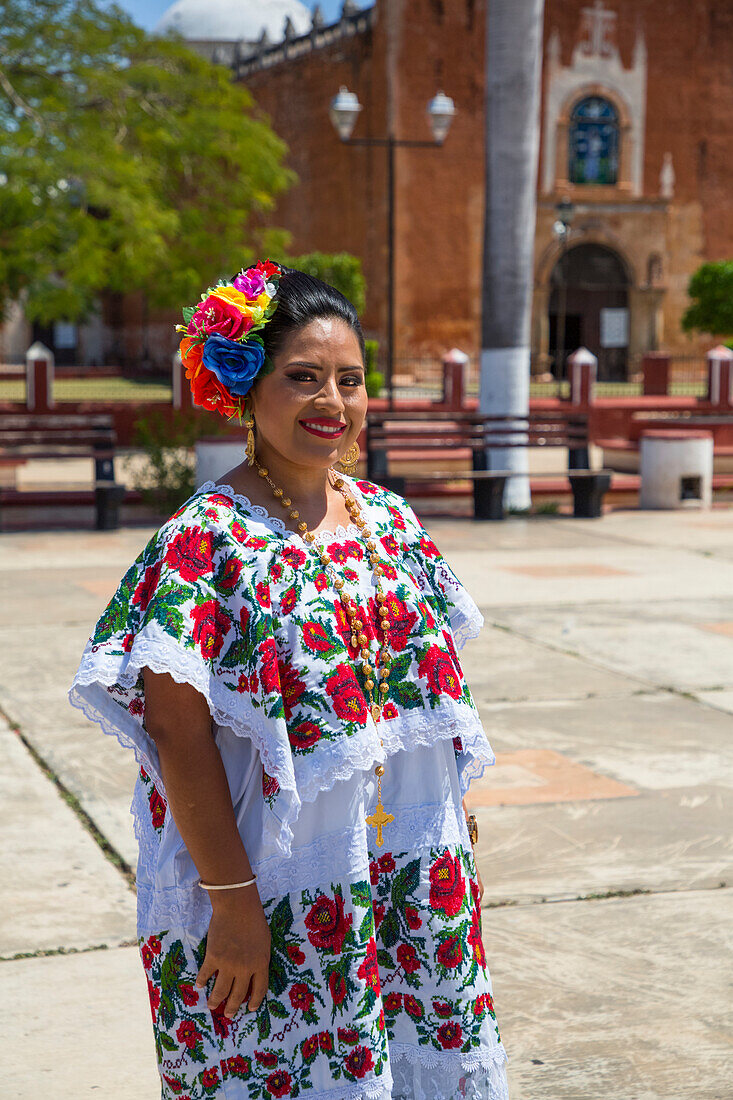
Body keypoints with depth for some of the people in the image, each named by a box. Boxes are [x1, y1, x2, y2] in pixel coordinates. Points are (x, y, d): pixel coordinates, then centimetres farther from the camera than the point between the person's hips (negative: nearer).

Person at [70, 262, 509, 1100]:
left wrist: (447, 844, 13)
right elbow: (178, 730, -17)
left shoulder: (388, 519, 6)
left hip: (415, 875, 6)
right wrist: (231, 899, -19)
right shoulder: (207, 538, -14)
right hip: (278, 889, -6)